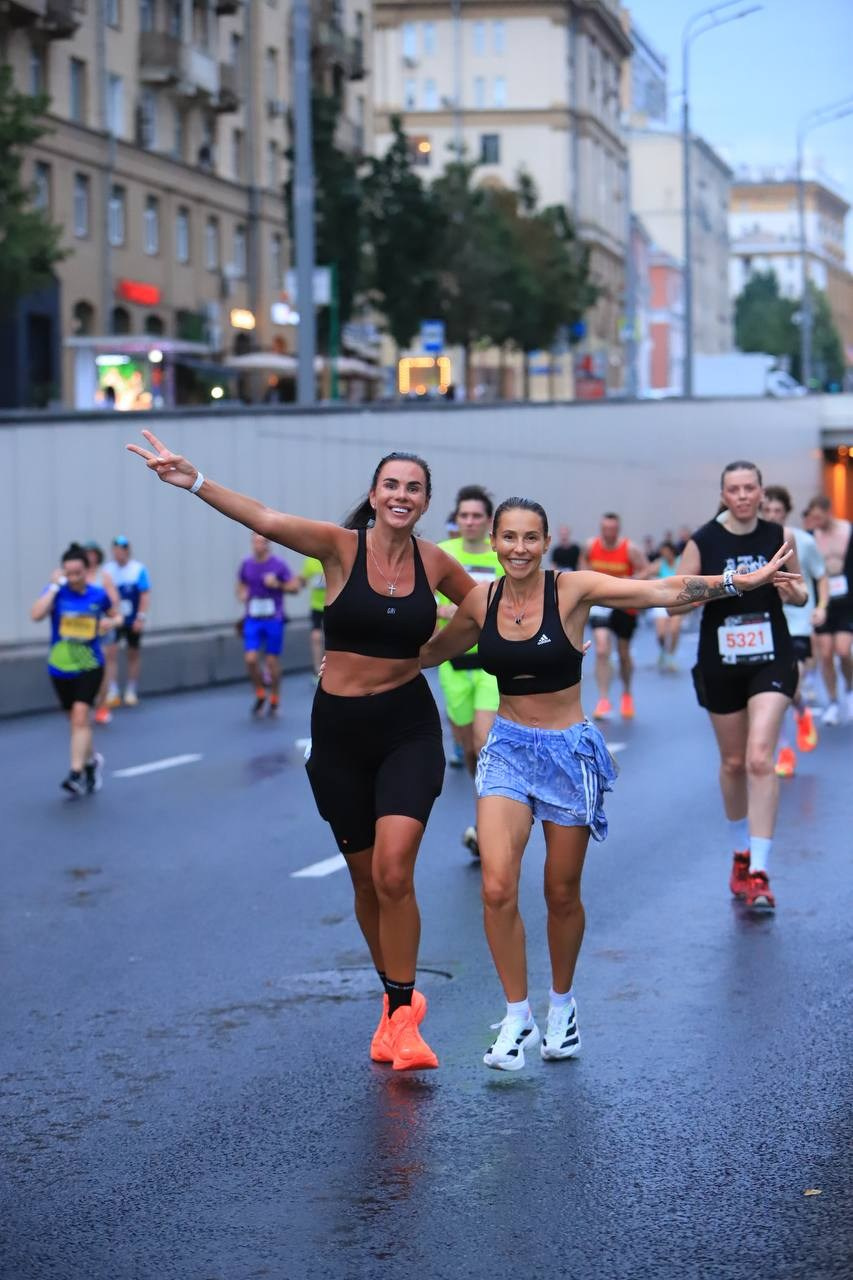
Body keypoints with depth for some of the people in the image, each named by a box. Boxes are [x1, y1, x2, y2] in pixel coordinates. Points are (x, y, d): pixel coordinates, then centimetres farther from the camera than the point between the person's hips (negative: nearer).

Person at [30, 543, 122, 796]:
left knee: (80, 716, -18)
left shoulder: (98, 595, -4)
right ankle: (92, 761, 39)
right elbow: (36, 615, -26)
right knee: (76, 720, 14)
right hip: (60, 668, 2)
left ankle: (77, 773, -19)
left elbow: (116, 616, 15)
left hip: (89, 666, -2)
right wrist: (54, 586, -23)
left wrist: (111, 622, -9)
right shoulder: (56, 592, -8)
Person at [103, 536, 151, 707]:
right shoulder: (108, 569, 2)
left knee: (133, 655, 10)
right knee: (110, 653, -14)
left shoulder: (139, 569, -5)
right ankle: (112, 693, -13)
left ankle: (131, 693, 22)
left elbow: (145, 595, -6)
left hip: (132, 621, -1)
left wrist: (141, 617, -13)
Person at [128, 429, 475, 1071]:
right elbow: (266, 519, -24)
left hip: (408, 728, 0)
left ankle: (403, 1014, -1)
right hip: (339, 729, 0)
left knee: (394, 872, -15)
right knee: (367, 879, 9)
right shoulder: (341, 546, -7)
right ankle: (396, 998, 31)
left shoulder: (435, 563, 0)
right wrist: (194, 481, -36)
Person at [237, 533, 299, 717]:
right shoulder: (246, 564, 6)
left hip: (274, 619, -2)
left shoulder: (279, 564, -4)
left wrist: (278, 584, -18)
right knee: (250, 659, -10)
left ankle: (274, 701, 18)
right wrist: (242, 595, -1)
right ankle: (260, 695, 12)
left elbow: (295, 586, -2)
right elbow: (241, 585, 21)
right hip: (252, 619, 2)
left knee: (272, 661, 1)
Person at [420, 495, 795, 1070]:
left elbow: (665, 591, -17)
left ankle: (563, 1004, 34)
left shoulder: (572, 589, -11)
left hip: (570, 753, -2)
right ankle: (517, 1018, 3)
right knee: (497, 888, -14)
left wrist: (742, 581, -25)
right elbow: (432, 651, 19)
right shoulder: (480, 602, 0)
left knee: (563, 894, 9)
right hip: (508, 749, 2)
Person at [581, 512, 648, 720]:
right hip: (600, 604, 1)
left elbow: (646, 571, -10)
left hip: (625, 606, -1)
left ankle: (627, 695, 39)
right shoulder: (591, 545, -4)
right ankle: (603, 701, -15)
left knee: (624, 654, 14)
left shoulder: (630, 549, -13)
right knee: (602, 651, -17)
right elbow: (584, 561, 17)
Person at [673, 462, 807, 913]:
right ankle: (741, 854, 35)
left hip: (771, 659, -1)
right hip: (720, 663, 1)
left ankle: (758, 872, -15)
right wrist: (699, 594, -22)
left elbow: (800, 594, 10)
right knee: (733, 762, 13)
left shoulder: (780, 536, -2)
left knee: (759, 758, -16)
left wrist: (792, 591, -13)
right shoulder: (703, 542, -6)